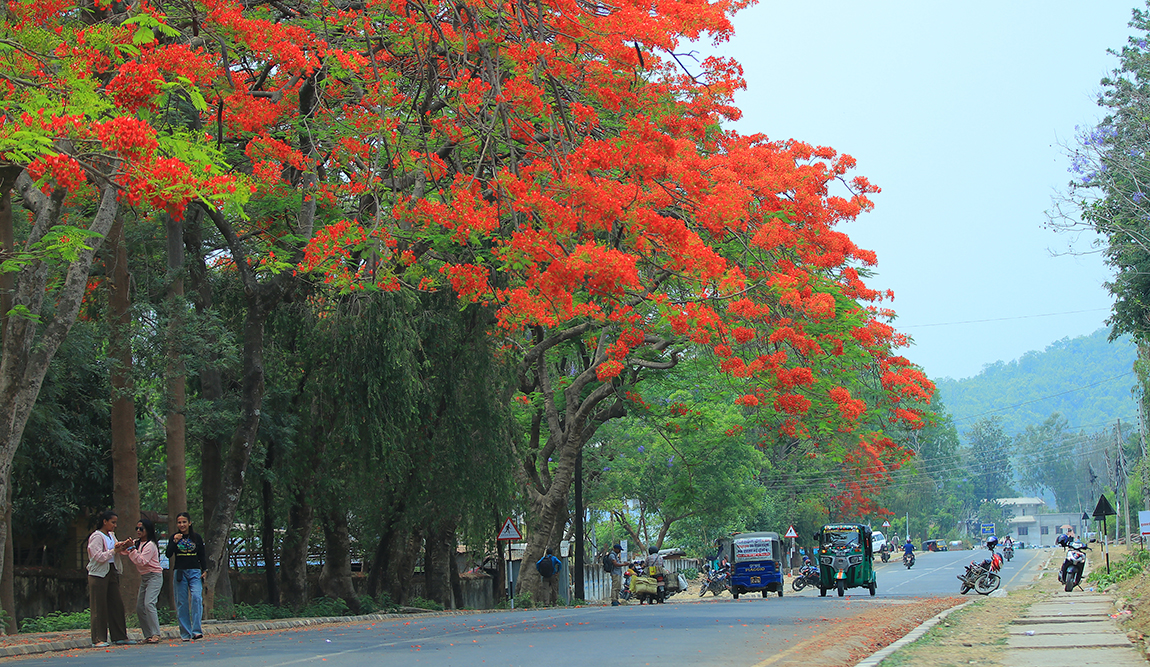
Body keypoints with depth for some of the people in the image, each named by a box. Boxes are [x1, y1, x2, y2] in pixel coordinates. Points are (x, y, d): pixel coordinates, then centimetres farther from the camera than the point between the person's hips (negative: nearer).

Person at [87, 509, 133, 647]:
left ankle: (119, 636, 13)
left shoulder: (111, 535, 14)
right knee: (99, 607, -4)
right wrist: (114, 550, -16)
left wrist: (124, 546, 5)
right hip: (98, 574, -8)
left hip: (112, 572, 8)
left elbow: (117, 549, 25)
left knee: (116, 605, 7)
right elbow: (99, 557, -18)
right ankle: (98, 639, -1)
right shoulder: (96, 536, -11)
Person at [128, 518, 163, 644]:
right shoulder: (137, 543, 12)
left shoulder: (150, 545, -12)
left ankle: (155, 634, -22)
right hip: (144, 577, 9)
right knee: (140, 607, 3)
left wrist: (132, 549, -22)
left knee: (148, 604, -21)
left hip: (154, 576, -9)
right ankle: (148, 635, 7)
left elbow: (141, 561, -20)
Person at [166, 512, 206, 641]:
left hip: (195, 572, -1)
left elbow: (202, 556, 13)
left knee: (196, 597, -19)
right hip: (180, 572, 1)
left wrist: (204, 570, 2)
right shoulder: (174, 537, 7)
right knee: (182, 602, -1)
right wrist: (175, 542, -16)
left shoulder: (196, 538, 8)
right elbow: (169, 555, -4)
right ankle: (185, 634, 3)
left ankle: (196, 630, -21)